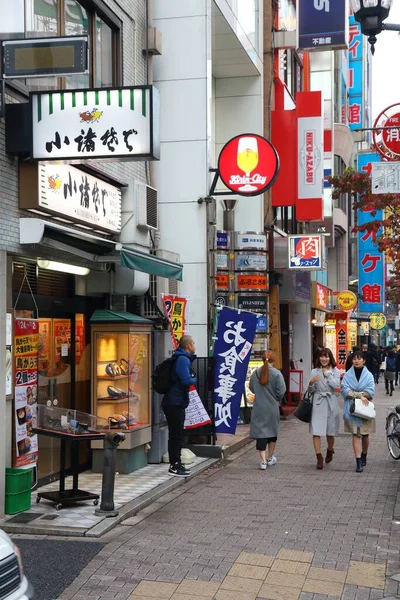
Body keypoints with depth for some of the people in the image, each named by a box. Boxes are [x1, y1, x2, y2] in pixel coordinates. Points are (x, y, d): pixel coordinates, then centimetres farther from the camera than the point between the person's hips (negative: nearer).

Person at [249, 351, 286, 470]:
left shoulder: (255, 373, -4)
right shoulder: (277, 374, -12)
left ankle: (263, 460, -5)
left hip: (259, 407, 1)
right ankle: (270, 458, 28)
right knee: (272, 432, 16)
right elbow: (281, 391, -13)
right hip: (272, 407, -1)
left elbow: (251, 388, 7)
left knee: (260, 432, 2)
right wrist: (276, 398, 7)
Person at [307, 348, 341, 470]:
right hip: (318, 404, 0)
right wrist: (311, 383, -18)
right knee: (316, 431, -9)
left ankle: (330, 450, 39)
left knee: (330, 432, 12)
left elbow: (336, 385, -14)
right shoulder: (314, 372, 4)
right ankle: (319, 457, -4)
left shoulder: (335, 371, 3)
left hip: (331, 404, 0)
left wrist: (327, 373, -10)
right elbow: (311, 390, 3)